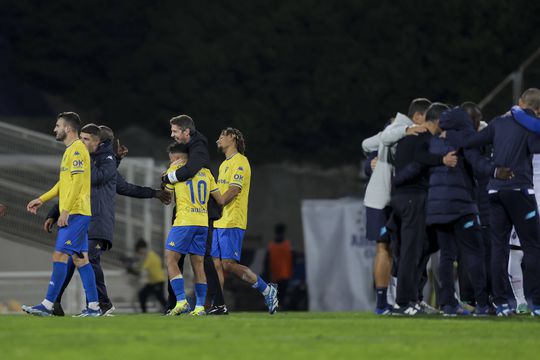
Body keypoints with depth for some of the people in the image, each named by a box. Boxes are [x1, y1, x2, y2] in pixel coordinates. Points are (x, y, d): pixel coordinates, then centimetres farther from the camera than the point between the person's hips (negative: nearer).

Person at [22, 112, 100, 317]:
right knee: (80, 258, 8)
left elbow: (77, 183, -19)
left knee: (60, 256, -10)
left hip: (75, 214, -10)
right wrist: (42, 199, 22)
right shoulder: (70, 150, 19)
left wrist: (65, 211, -21)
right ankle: (93, 306, 7)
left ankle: (47, 305, -12)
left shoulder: (77, 150, -12)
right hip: (75, 214, 10)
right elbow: (63, 183, 26)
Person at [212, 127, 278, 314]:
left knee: (229, 264, -12)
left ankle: (267, 290, 1)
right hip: (219, 222, 9)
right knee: (217, 264, 2)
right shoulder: (224, 164, 22)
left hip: (232, 222, -9)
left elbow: (234, 190, -18)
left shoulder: (239, 162, -8)